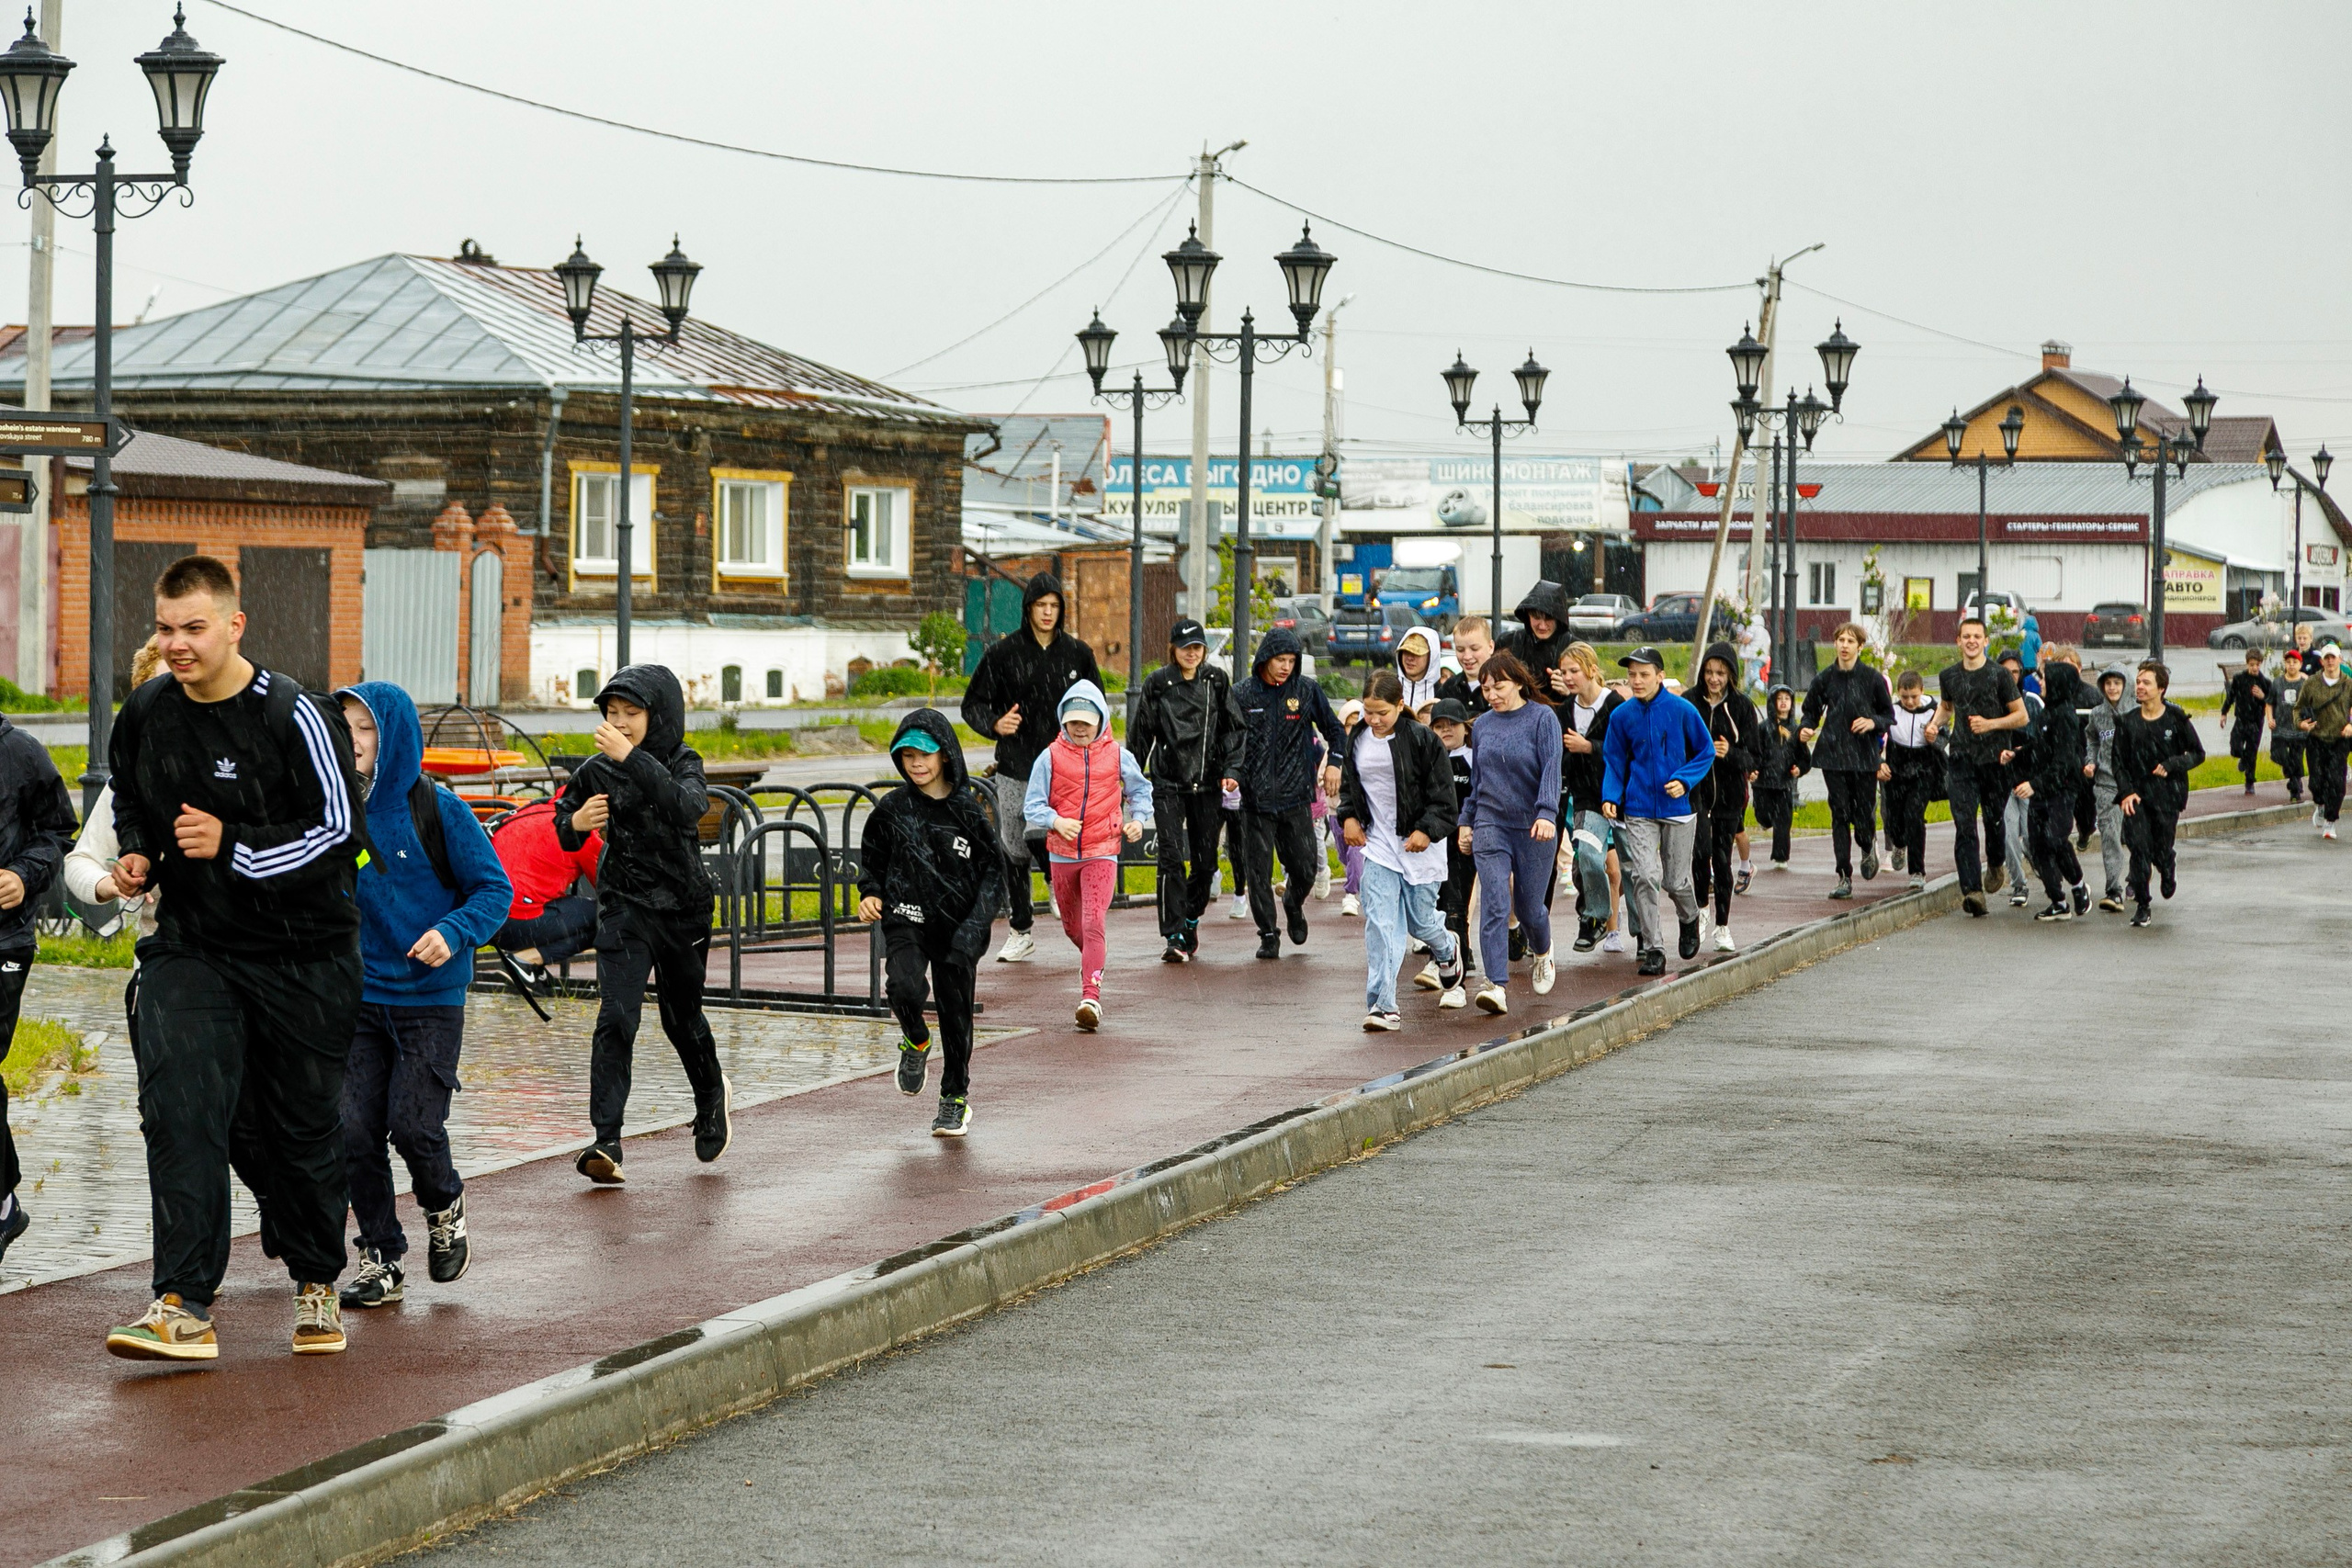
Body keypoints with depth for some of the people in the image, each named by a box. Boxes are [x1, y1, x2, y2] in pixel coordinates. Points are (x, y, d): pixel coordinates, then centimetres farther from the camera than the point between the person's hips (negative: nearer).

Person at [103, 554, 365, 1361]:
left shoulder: (294, 715, -14)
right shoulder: (145, 713, 2)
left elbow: (341, 832, -15)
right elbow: (130, 801, 21)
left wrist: (232, 847, -23)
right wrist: (136, 856, 1)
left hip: (301, 954, -3)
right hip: (191, 947, 3)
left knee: (303, 1125, 8)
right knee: (179, 1107, -16)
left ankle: (317, 1283, 32)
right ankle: (185, 1308, -19)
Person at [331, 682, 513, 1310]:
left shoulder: (439, 812, -8)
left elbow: (495, 890, -3)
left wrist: (453, 933, -20)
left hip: (430, 1002, -3)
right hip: (358, 998, 3)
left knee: (414, 1124, -10)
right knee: (354, 1131, -3)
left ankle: (444, 1206, 23)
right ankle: (381, 1258, 12)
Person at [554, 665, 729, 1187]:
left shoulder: (682, 763, -8)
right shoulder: (597, 771, -3)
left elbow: (688, 807, -31)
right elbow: (565, 832, 11)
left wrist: (631, 758, -38)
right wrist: (575, 822, -14)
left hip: (684, 908, 0)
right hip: (624, 910, 0)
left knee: (682, 1016, 16)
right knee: (616, 1017, -16)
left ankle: (712, 1095, 48)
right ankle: (606, 1142, -19)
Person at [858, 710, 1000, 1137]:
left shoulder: (966, 810, -2)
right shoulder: (891, 809, 0)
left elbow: (993, 866, 3)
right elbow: (871, 859, 14)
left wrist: (977, 923, -8)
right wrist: (870, 894, -5)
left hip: (957, 926, 0)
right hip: (906, 921, 0)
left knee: (955, 1011, 5)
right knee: (905, 987, -26)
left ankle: (956, 1098, 24)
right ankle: (915, 1043, 8)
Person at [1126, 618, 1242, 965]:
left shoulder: (1217, 681, 6)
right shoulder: (1157, 683, 1)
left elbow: (1233, 729, 8)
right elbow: (1140, 734, 6)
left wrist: (1231, 770, -4)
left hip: (1206, 782, 2)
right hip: (1167, 783, -2)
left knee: (1205, 859, 6)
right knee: (1172, 858, -12)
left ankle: (1191, 918, 30)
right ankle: (1175, 937, -11)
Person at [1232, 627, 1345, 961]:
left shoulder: (1307, 691, 4)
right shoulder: (1242, 694, 0)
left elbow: (1334, 729, 16)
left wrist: (1333, 761, 2)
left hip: (1296, 798, 1)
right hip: (1256, 799, -1)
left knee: (1305, 869, 3)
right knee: (1259, 872, -2)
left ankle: (1294, 906, 35)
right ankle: (1268, 935, 10)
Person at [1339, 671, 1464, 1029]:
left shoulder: (1422, 740, -11)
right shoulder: (1357, 740, 4)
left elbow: (1443, 796, -7)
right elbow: (1347, 784, 21)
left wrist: (1427, 831, -16)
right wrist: (1348, 817, 6)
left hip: (1418, 843, -3)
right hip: (1378, 844, 3)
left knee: (1421, 920, 7)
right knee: (1380, 923, -10)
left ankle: (1448, 953, 44)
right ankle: (1383, 1006, -13)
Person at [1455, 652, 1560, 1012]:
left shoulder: (1542, 719, -5)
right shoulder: (1482, 725, 9)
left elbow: (1551, 768, -15)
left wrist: (1547, 813, -28)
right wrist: (1466, 820, 16)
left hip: (1533, 828, -3)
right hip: (1490, 824, 3)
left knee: (1529, 907, 8)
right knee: (1494, 905, -13)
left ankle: (1541, 953, 42)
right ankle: (1495, 986, -19)